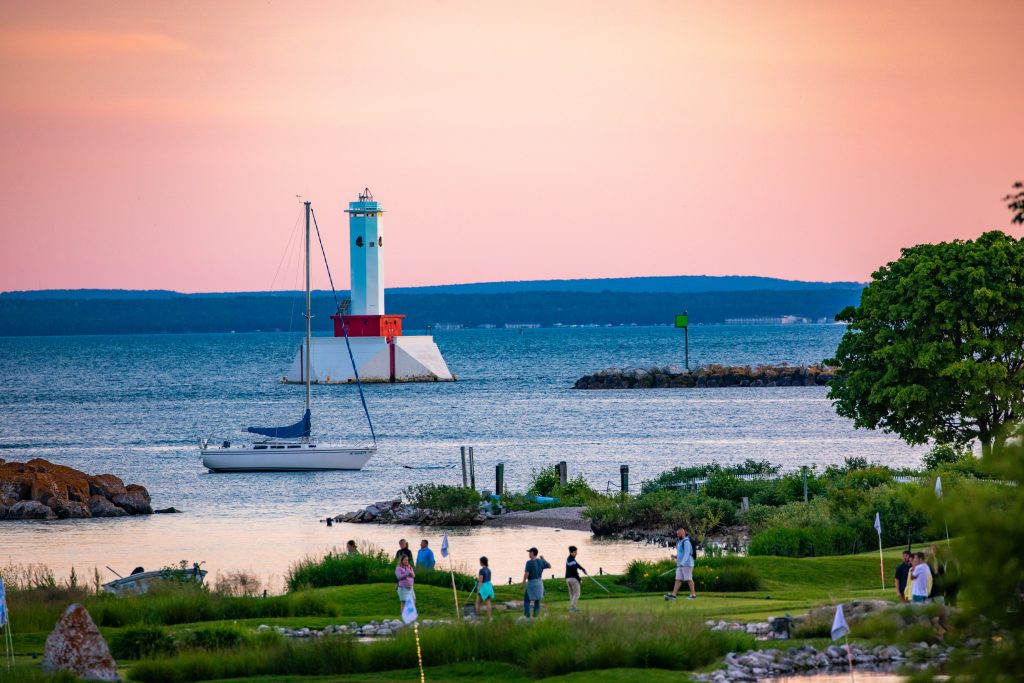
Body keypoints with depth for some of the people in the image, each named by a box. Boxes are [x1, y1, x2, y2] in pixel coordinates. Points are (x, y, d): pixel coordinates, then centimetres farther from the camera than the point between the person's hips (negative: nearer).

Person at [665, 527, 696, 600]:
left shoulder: (686, 542, -12)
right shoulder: (680, 542, 18)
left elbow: (687, 554, -21)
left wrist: (682, 563, -31)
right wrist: (675, 556, 9)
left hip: (686, 564, -9)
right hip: (680, 564, 9)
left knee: (689, 579, -4)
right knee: (678, 579, 3)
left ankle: (693, 594, 1)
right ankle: (673, 594, -3)